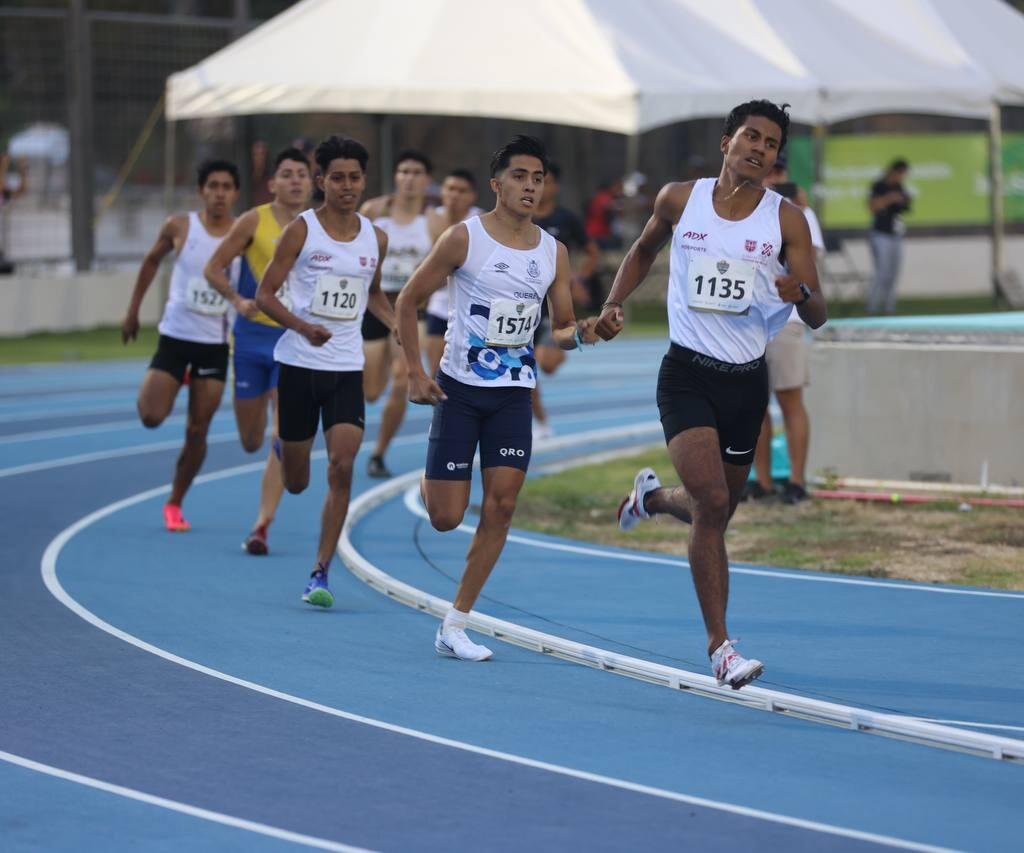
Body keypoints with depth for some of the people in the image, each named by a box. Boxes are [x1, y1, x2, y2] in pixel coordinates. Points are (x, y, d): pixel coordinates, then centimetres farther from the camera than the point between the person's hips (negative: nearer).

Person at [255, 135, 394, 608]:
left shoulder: (376, 239, 6)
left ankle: (321, 572, -8)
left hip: (347, 369, 2)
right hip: (299, 364, -2)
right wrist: (303, 326, -23)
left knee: (341, 469, -14)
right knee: (295, 482, 8)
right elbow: (265, 294, -6)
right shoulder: (301, 231, -6)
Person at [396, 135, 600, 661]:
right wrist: (415, 373, -9)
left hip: (515, 393, 4)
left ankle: (454, 627, 0)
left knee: (501, 505, -8)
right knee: (445, 518, -4)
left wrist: (580, 333, -13)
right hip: (460, 387, -3)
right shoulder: (465, 238, -9)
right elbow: (408, 300, -2)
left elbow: (561, 330, 11)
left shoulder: (553, 252, 4)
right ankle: (428, 482, 36)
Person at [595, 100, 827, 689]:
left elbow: (818, 316, -7)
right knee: (711, 501, -18)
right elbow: (645, 250, 21)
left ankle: (652, 497, 51)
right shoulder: (680, 199, 0)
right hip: (687, 373, -2)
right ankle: (720, 644, -13)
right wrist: (615, 303, 7)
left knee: (717, 510, 15)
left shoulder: (786, 219, -3)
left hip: (747, 380, 2)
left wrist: (801, 294, -29)